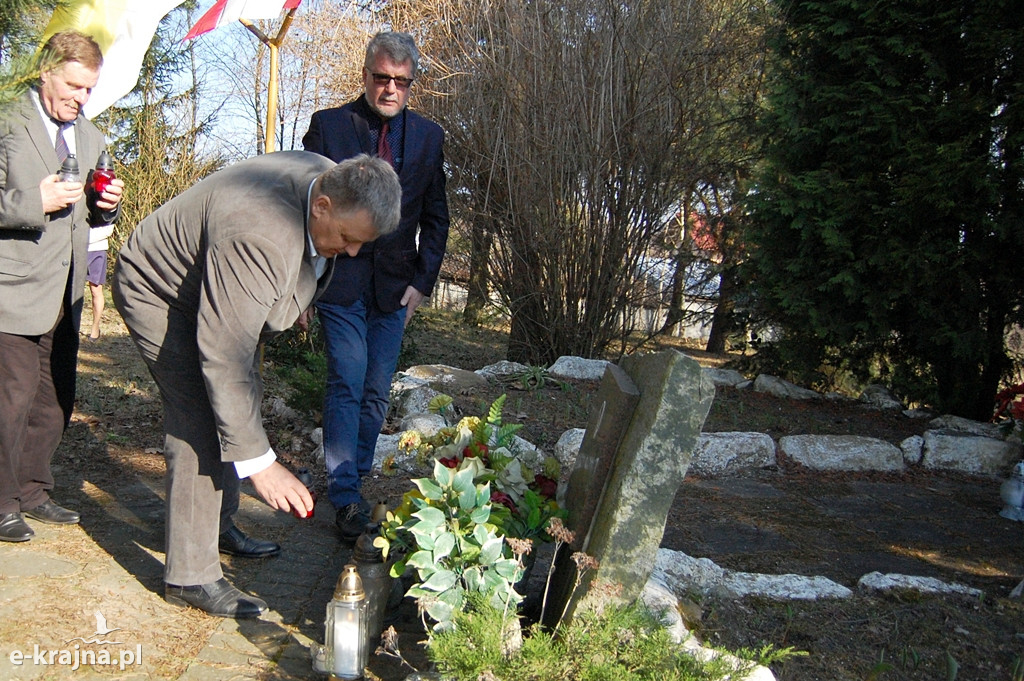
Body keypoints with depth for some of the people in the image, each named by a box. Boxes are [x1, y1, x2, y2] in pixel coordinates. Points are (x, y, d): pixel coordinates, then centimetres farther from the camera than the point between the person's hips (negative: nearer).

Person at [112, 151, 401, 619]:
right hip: (157, 290, -9)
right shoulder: (260, 236, -43)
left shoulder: (333, 182, -17)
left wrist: (296, 299, 16)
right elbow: (224, 358, -43)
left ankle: (218, 525, 30)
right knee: (200, 421, -17)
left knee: (242, 400, 13)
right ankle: (190, 575, -7)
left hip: (219, 291, 9)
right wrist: (259, 462, -41)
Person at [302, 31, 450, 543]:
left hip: (395, 286, 3)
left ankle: (352, 478, 24)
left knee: (377, 391, 8)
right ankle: (346, 498, -1)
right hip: (339, 282, -3)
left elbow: (435, 217, 11)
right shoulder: (328, 125, -1)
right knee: (348, 385, -8)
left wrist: (423, 281, 2)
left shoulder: (428, 136, 7)